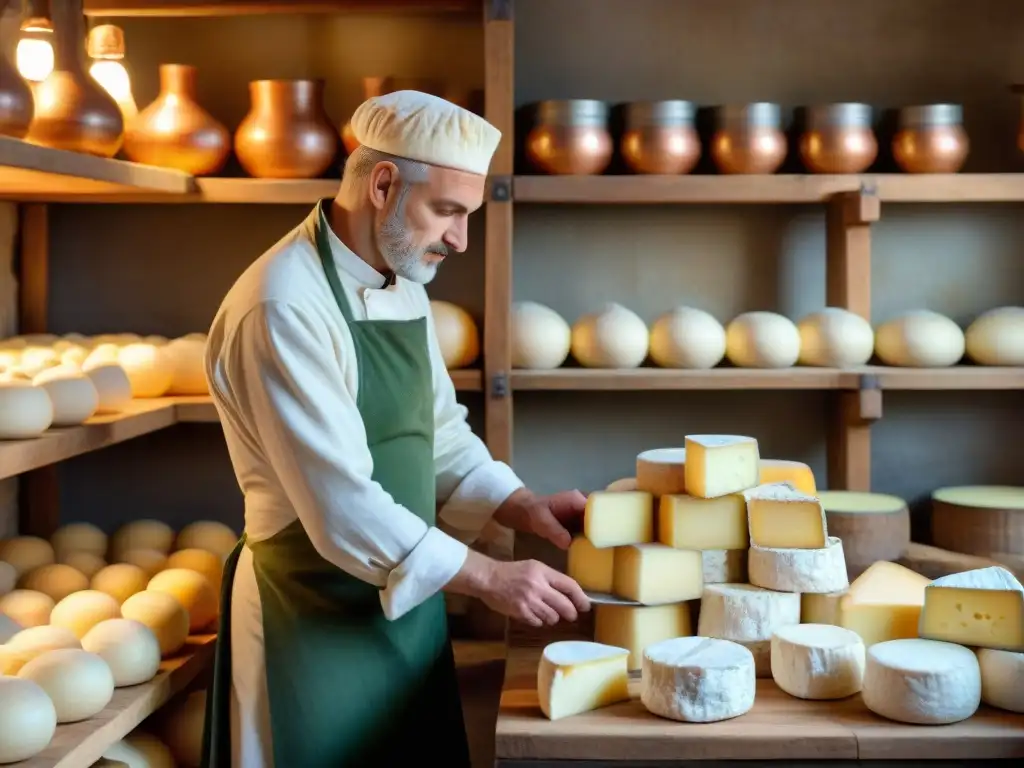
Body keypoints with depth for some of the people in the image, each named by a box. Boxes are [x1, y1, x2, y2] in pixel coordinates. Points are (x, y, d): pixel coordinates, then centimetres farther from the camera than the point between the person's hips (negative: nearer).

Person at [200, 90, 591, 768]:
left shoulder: (404, 285, 5)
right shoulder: (284, 306, -23)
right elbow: (342, 505, -27)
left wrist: (522, 507, -4)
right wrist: (488, 578, -24)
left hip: (405, 594, 8)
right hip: (317, 616, -8)